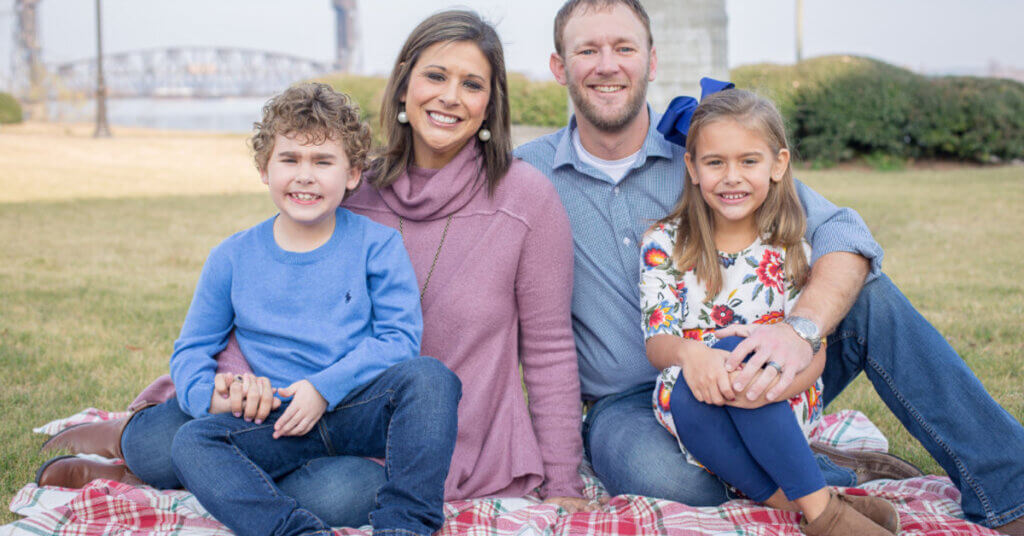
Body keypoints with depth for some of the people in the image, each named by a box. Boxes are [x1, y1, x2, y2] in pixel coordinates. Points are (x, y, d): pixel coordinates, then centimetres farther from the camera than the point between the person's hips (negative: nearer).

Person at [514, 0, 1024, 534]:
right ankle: (838, 473, -17)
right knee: (652, 466, -37)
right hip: (627, 404, -2)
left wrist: (803, 326, -34)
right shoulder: (526, 172, -3)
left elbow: (840, 230, -11)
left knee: (869, 298, -17)